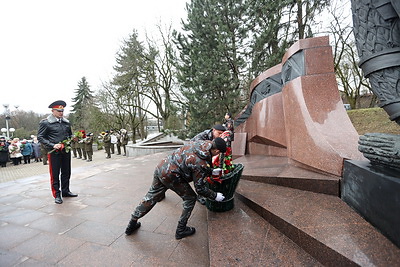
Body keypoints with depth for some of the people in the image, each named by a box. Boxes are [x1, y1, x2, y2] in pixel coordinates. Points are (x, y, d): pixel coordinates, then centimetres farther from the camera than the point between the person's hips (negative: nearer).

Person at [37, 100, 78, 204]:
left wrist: (70, 140, 0)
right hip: (54, 152, -5)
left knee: (66, 172, 13)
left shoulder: (66, 122, 9)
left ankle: (65, 191, 27)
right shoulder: (45, 123, -5)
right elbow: (40, 137, -6)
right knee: (55, 174, 3)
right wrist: (53, 145, -17)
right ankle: (57, 195, 14)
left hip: (66, 151, 5)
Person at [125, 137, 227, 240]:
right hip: (170, 176, -8)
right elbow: (200, 188, -11)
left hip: (160, 166, 8)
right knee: (190, 198, 10)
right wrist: (215, 196, 4)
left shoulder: (198, 143, 0)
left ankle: (132, 225, 37)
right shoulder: (201, 164, -19)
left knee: (151, 197, 22)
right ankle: (181, 230, 20)